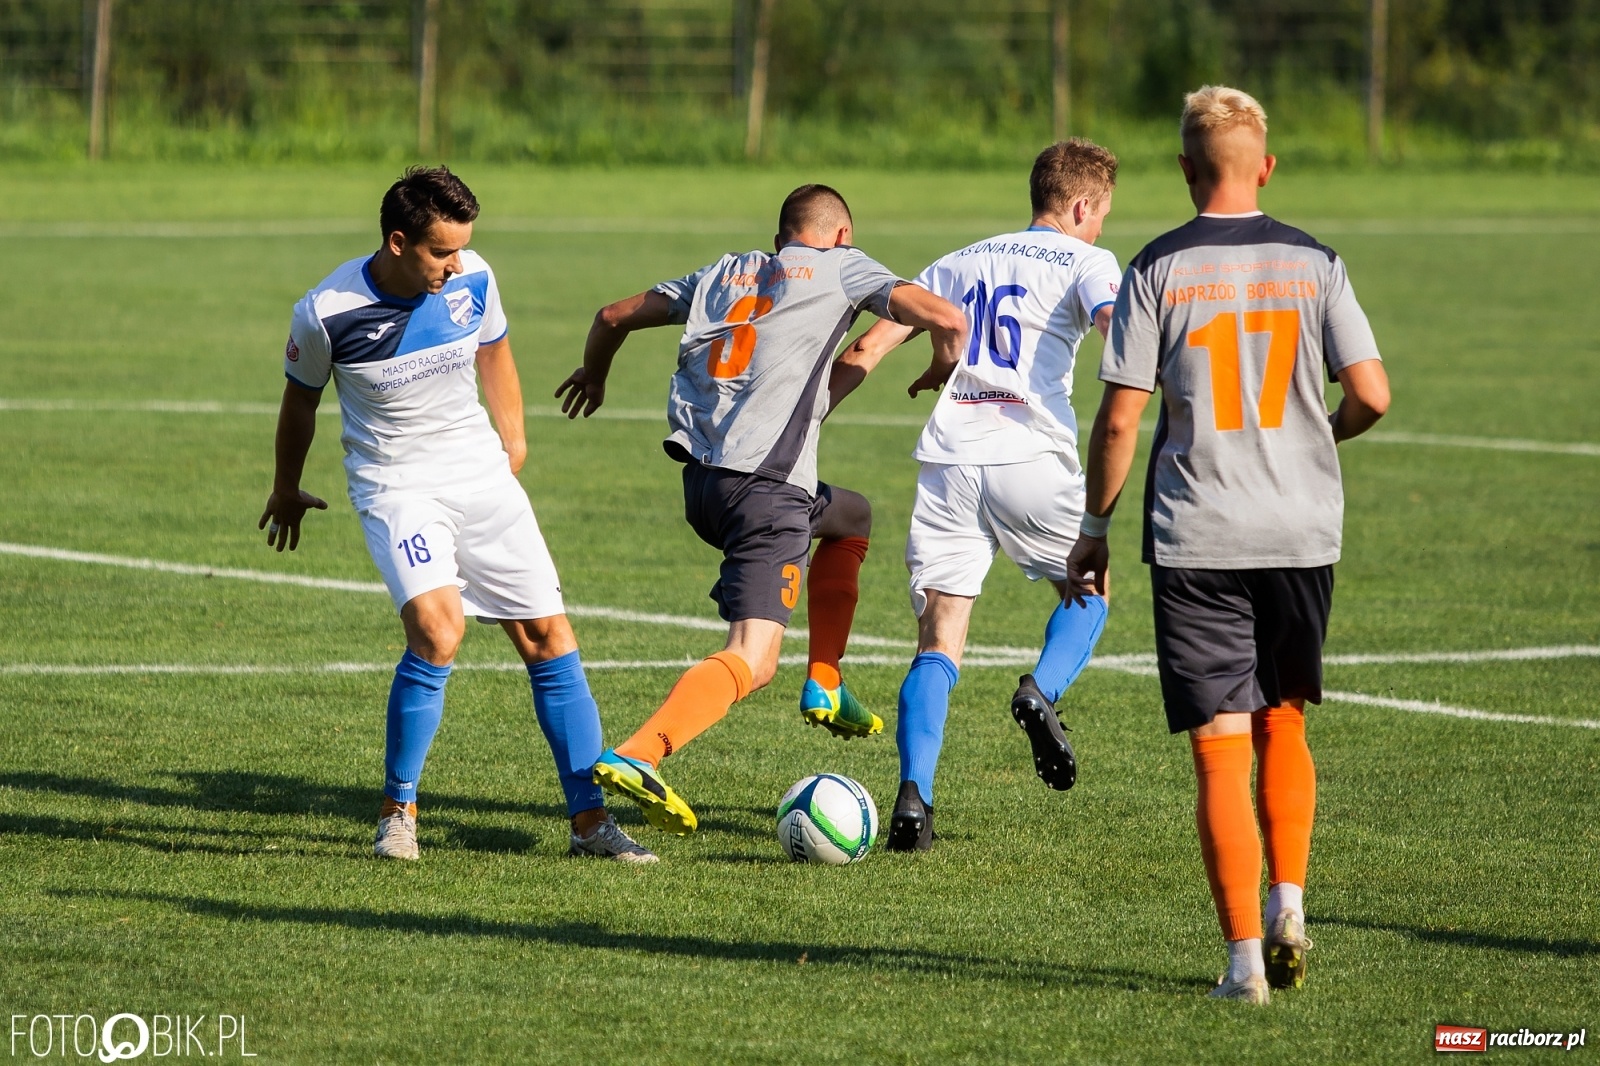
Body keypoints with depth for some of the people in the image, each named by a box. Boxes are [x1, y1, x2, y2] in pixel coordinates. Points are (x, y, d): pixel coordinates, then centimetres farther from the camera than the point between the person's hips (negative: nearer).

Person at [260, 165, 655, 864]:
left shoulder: (473, 280, -8)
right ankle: (399, 812, -8)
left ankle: (591, 820, 8)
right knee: (437, 630, -26)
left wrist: (512, 438, 24)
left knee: (548, 637, -1)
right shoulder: (326, 313, -17)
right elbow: (301, 400, 3)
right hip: (395, 484, -4)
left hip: (482, 473, 4)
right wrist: (286, 489, 17)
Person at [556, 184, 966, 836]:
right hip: (767, 484, -7)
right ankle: (636, 756, -34)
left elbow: (614, 316, 29)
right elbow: (944, 318, -3)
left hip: (701, 481, 7)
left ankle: (823, 686, 27)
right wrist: (943, 368, 19)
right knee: (752, 661, -13)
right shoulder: (842, 267, 9)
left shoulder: (725, 274, 23)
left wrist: (593, 374, 49)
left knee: (851, 520, 33)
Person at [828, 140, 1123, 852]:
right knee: (1088, 589, 23)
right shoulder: (1085, 261, 9)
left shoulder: (961, 264, 22)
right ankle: (1042, 689, -6)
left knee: (939, 645, 1)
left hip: (947, 464, 3)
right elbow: (1121, 334, -13)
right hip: (1032, 456, -3)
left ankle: (913, 798, -17)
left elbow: (865, 352, 18)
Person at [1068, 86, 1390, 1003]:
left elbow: (1119, 420, -6)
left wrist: (1095, 529, 6)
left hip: (1198, 541, -2)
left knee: (1222, 752, -1)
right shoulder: (1313, 264, 1)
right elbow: (1372, 396, -3)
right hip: (1303, 532, 2)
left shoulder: (1158, 269, -4)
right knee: (1282, 728, 22)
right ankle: (1288, 908, 9)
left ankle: (1246, 959, -5)